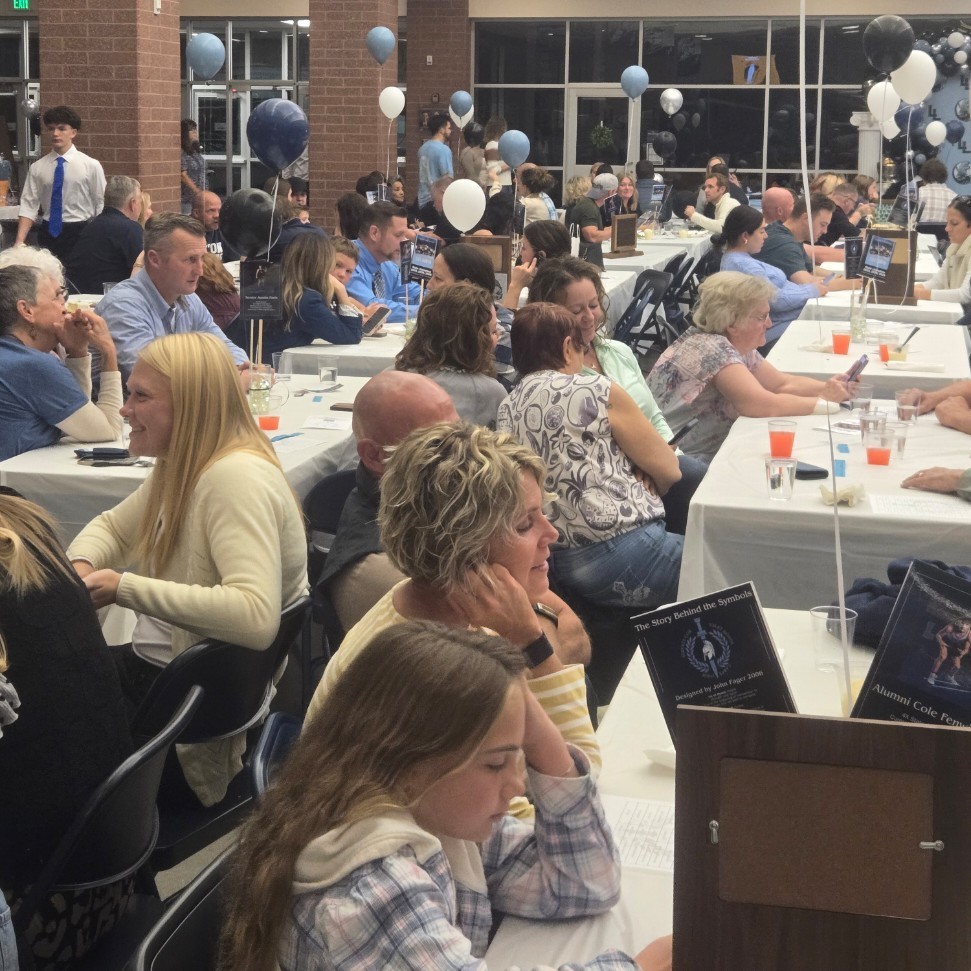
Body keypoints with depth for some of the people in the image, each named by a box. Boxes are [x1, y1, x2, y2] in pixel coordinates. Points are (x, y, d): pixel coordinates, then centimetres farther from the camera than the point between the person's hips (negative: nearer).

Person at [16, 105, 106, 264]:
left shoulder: (91, 165, -2)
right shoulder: (37, 168, 3)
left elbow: (101, 205, -1)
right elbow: (29, 206, 0)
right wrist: (20, 240, -12)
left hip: (81, 233, -2)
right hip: (49, 233, 2)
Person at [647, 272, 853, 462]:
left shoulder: (737, 345, 5)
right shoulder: (713, 349, -22)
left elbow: (783, 384, 12)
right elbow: (763, 406, -28)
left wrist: (828, 388, -6)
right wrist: (827, 402, -18)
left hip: (711, 453, 9)